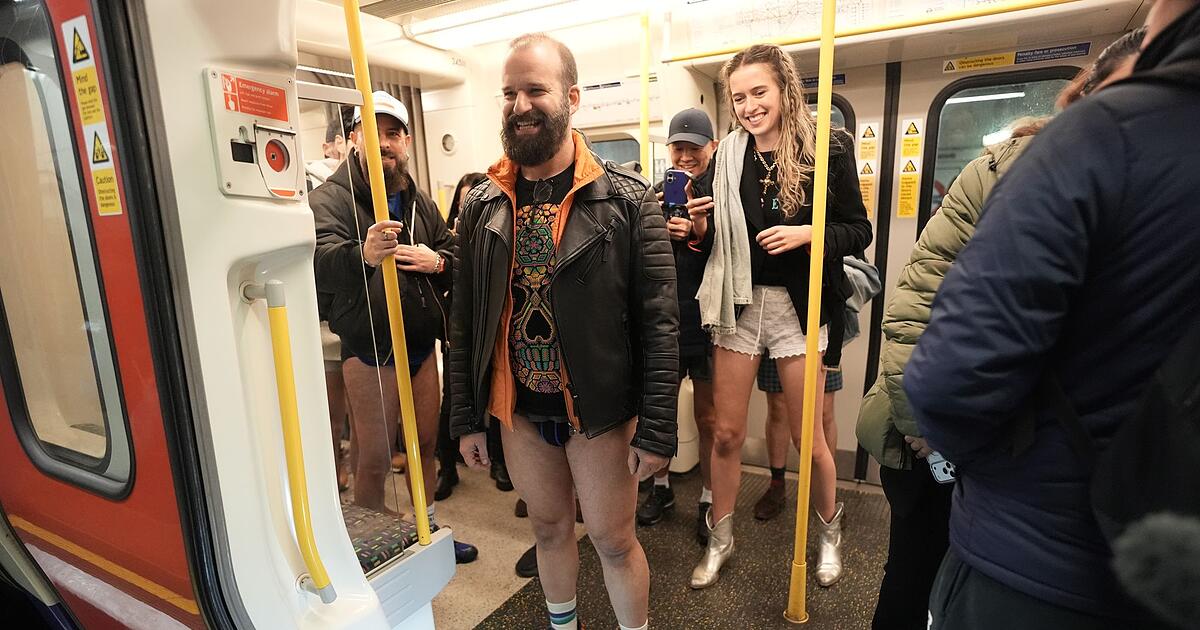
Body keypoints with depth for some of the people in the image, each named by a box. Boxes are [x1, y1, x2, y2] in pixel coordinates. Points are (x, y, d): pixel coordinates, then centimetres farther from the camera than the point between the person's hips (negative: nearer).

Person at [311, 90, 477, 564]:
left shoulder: (421, 202, 11)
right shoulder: (330, 197, -8)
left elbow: (455, 258, 14)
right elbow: (320, 262, -26)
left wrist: (436, 261, -10)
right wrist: (363, 255, -48)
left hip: (421, 344, 6)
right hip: (369, 350, -6)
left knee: (425, 443, 18)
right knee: (374, 459, 4)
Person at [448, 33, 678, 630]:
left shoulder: (626, 198, -11)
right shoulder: (481, 205, 0)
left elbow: (659, 322, -11)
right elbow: (464, 321, 4)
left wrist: (656, 428, -13)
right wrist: (466, 418, 5)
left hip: (600, 410, -3)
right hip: (519, 410, 4)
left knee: (614, 540, 13)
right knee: (549, 529, 22)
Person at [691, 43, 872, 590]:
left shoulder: (828, 149, -4)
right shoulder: (727, 156, 4)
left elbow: (859, 230, -1)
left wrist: (807, 233, -18)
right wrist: (701, 227, -11)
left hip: (797, 305, -2)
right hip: (737, 301, 3)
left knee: (809, 438, 10)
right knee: (726, 432, 8)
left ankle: (830, 532, 39)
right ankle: (719, 541, 30)